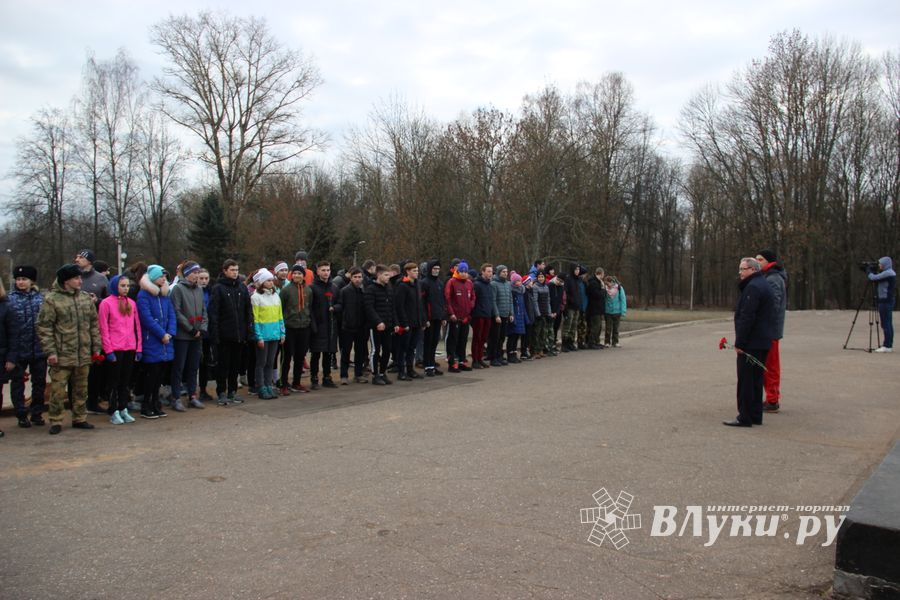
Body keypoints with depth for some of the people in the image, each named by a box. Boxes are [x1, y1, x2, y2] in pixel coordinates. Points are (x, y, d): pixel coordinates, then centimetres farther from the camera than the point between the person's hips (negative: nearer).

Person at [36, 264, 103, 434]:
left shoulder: (86, 298, 9)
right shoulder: (52, 299, -7)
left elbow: (94, 324, 13)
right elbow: (44, 327, -7)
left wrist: (96, 348, 10)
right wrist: (50, 351, -11)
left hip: (84, 355, 5)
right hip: (62, 356, -5)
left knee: (81, 389, 13)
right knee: (58, 391, 2)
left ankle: (80, 419, 24)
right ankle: (56, 422, 15)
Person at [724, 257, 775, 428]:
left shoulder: (752, 288, -15)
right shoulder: (764, 285, 18)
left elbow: (746, 318, -22)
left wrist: (739, 342, -19)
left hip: (751, 343, -10)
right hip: (763, 342, 10)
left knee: (746, 380, -6)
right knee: (756, 380, 14)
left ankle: (745, 417, -3)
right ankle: (755, 415, 19)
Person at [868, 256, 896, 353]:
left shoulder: (887, 273, -14)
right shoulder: (890, 273, 16)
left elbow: (873, 278, -16)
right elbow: (877, 278, 22)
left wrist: (869, 271, 2)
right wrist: (872, 271, 12)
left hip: (885, 301, -10)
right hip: (888, 301, 10)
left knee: (885, 324, -9)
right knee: (888, 324, 10)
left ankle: (887, 346, -8)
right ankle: (889, 345, 13)